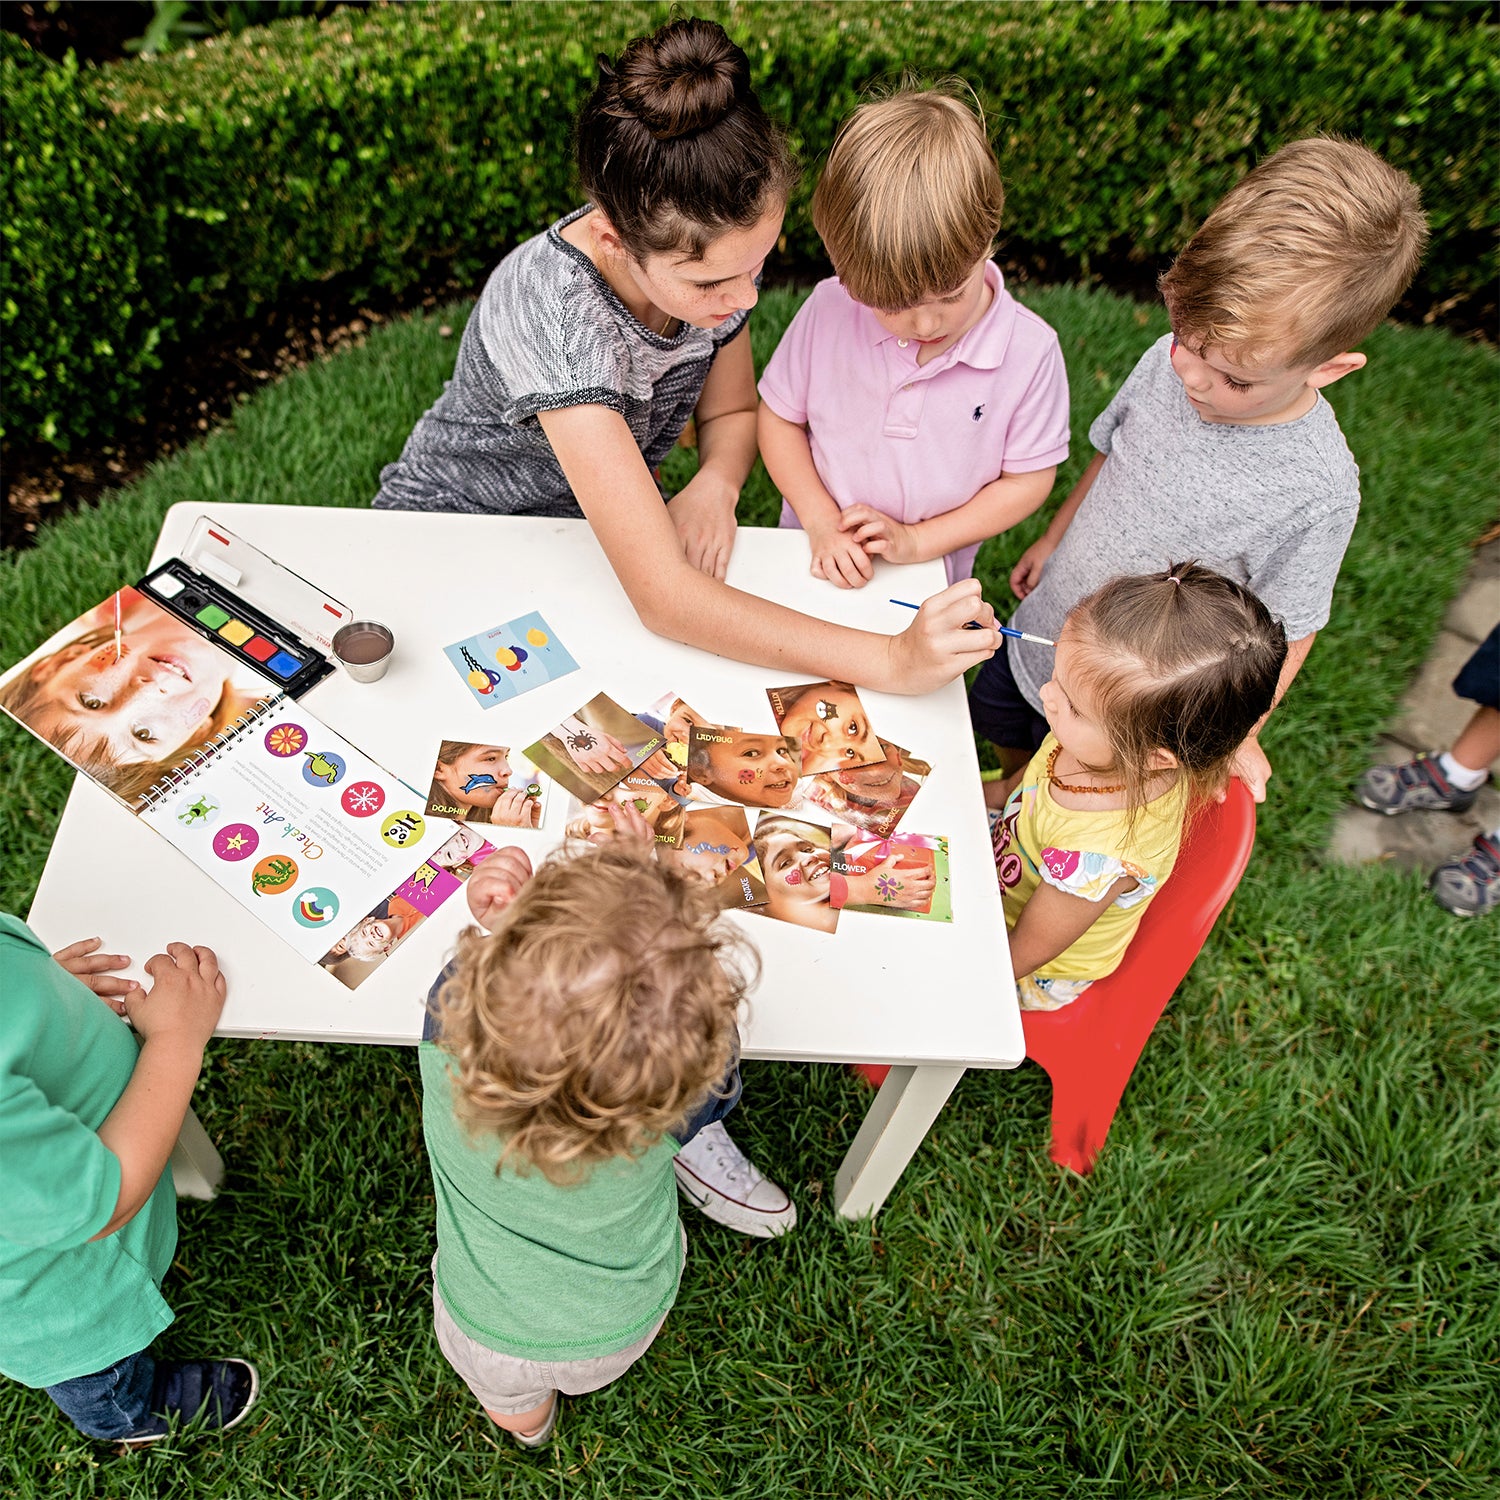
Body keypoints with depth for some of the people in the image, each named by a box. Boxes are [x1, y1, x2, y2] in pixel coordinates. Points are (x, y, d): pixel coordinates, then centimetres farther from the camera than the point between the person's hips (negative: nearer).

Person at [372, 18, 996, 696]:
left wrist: (714, 486, -23)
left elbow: (731, 411, 2)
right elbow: (662, 596, -42)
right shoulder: (548, 312, -38)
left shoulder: (711, 248, -18)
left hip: (591, 532, 4)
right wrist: (891, 660, -46)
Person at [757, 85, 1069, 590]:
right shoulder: (828, 311, -17)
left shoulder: (1029, 351, -19)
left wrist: (917, 540, -18)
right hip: (816, 566, 0)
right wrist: (821, 521, -16)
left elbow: (1029, 479, -10)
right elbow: (779, 416, -4)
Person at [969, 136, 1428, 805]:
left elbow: (1284, 630, -17)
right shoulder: (1169, 361, -17)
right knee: (999, 725, 30)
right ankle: (1008, 793, 62)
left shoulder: (1316, 490, -31)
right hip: (1039, 630, 5)